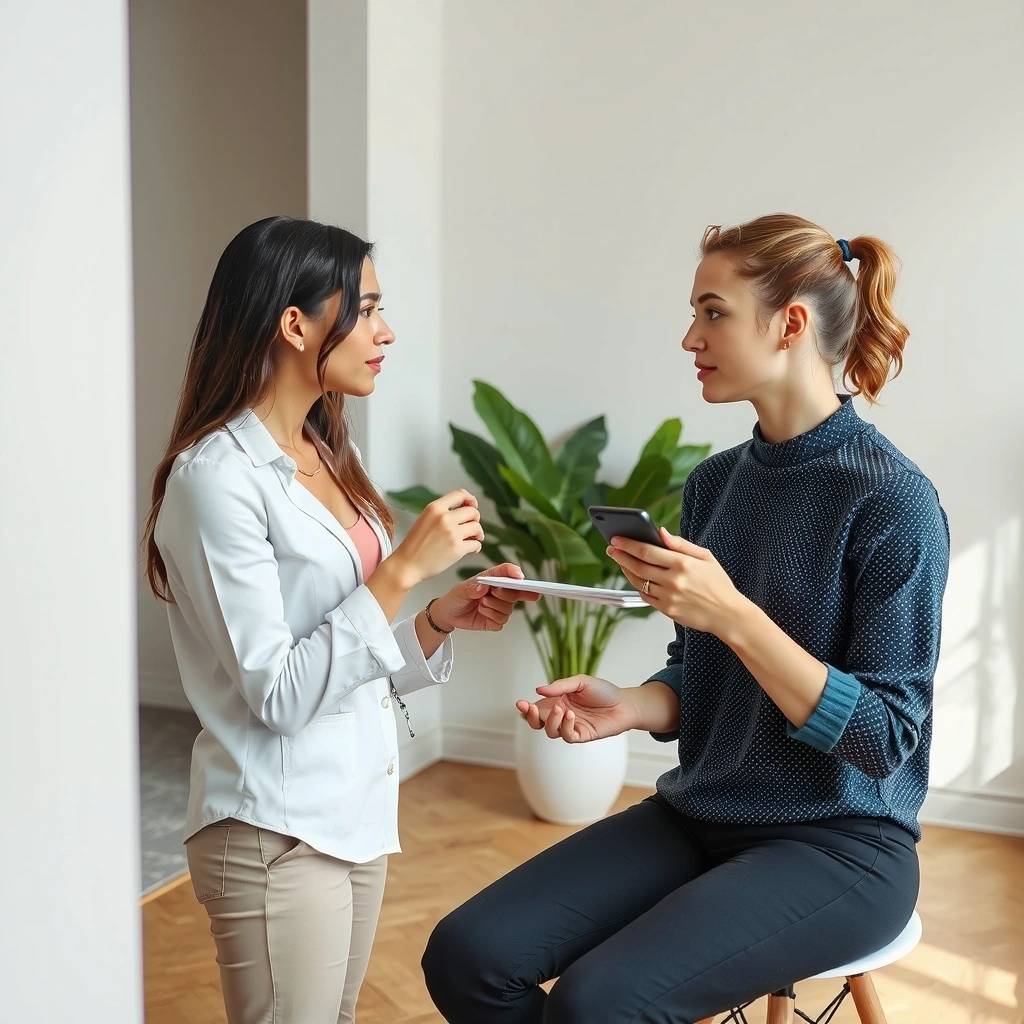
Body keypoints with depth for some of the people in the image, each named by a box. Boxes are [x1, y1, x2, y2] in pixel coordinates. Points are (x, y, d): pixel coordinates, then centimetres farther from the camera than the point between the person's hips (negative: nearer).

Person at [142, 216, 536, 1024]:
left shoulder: (324, 458, 8)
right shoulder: (218, 476, -17)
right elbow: (278, 692, -20)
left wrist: (442, 621, -5)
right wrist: (402, 571, -21)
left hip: (359, 810, 8)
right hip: (277, 834, -8)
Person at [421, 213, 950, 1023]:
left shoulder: (891, 499, -15)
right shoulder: (715, 483, 5)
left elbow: (884, 736, -16)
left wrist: (732, 614, -26)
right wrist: (629, 707, -9)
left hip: (838, 843, -6)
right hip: (698, 821, 6)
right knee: (466, 956, -11)